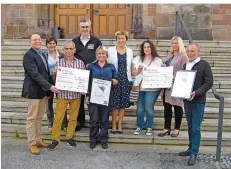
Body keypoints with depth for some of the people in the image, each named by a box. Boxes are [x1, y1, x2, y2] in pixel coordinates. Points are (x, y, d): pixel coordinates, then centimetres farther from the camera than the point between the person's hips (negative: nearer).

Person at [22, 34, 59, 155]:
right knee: (32, 118, 2)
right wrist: (49, 86, -26)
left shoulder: (42, 54, 12)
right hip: (33, 91, -8)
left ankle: (38, 140, 25)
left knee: (39, 117, 14)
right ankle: (32, 143, 12)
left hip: (42, 91, 8)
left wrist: (48, 89, 8)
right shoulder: (28, 56, -14)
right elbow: (35, 74, -22)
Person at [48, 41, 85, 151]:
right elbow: (54, 79, 4)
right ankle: (55, 139, 14)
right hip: (62, 94, -1)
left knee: (73, 117, 11)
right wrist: (54, 73, -17)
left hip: (76, 94, 2)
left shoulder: (80, 63, 3)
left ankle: (70, 137, 27)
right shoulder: (58, 62, 0)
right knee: (58, 118, 1)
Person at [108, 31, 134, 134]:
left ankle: (119, 125, 17)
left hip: (126, 80, 3)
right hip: (115, 79, -3)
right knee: (115, 103, -1)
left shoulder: (130, 51, 11)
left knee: (123, 103, 5)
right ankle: (114, 126, 10)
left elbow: (131, 65, 16)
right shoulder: (111, 50, 2)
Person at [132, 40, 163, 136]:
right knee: (140, 108, 4)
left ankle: (149, 128, 10)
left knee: (149, 108, -4)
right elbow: (133, 72, 11)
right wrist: (138, 70, -9)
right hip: (139, 87, 2)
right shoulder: (137, 59, 14)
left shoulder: (158, 60, 6)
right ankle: (139, 127, 16)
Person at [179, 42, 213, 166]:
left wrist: (196, 93, -22)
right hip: (186, 100, 6)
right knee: (190, 127, 15)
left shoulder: (204, 65, -6)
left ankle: (194, 154, 3)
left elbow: (209, 83, -10)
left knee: (196, 128, -3)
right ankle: (191, 148, 26)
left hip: (198, 101, -6)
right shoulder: (185, 65, 13)